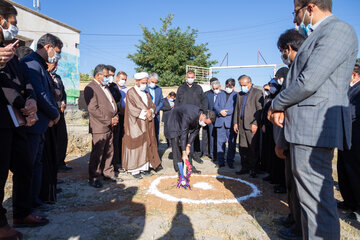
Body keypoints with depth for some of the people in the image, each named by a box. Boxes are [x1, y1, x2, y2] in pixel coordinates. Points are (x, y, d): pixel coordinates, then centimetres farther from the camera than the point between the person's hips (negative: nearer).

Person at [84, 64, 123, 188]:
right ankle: (93, 178, 10)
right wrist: (109, 121, -15)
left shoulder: (105, 87, 19)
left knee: (109, 152, 15)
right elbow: (93, 109, -18)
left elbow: (113, 103, 23)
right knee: (97, 154, -1)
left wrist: (115, 117, 4)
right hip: (99, 127, -8)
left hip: (110, 127, 9)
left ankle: (108, 173, 27)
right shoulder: (90, 88, -10)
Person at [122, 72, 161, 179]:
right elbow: (132, 109, -13)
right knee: (136, 145, -4)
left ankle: (144, 167, 13)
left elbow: (152, 105, 11)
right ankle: (134, 170, 2)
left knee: (146, 145, 6)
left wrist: (150, 111, -11)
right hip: (136, 123, -6)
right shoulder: (131, 93, -4)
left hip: (147, 124, 7)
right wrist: (145, 114, -16)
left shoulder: (146, 93, 17)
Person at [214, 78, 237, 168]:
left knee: (232, 142, 0)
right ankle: (221, 161, 8)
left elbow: (236, 108, -3)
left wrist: (226, 112, -12)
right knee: (220, 141, 2)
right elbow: (215, 106, 10)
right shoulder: (220, 94, 19)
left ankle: (230, 161, 10)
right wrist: (220, 111, -9)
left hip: (231, 121, -2)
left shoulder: (236, 95, 7)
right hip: (220, 121, 3)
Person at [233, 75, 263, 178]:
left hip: (252, 126, -6)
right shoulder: (240, 94, 19)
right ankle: (245, 167, 18)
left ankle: (253, 169, 7)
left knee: (253, 148, -3)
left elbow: (259, 109, -8)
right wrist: (235, 122, 12)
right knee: (242, 148, 8)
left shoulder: (257, 92, -1)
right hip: (242, 125, 6)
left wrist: (255, 124, -13)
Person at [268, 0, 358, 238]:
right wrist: (282, 107, 5)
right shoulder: (317, 35, 23)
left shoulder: (338, 29, -8)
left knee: (316, 200, -6)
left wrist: (276, 104, -3)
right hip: (306, 128, 10)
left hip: (314, 128, -10)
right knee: (311, 197, 18)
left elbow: (308, 82, -19)